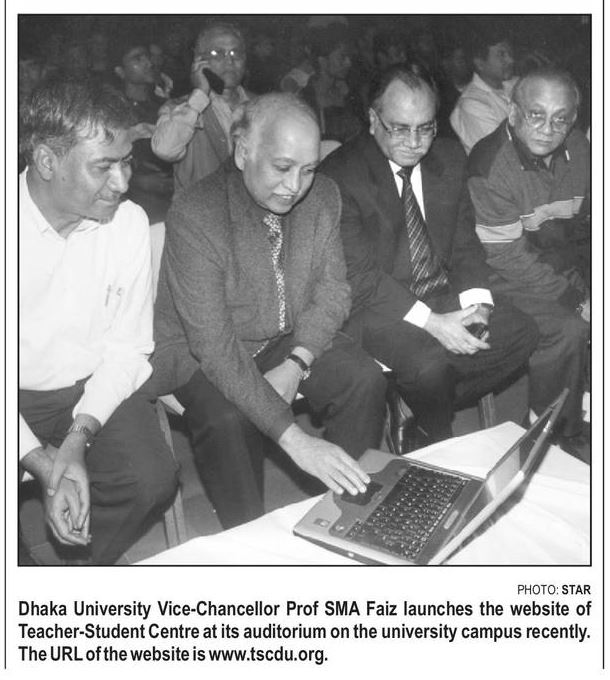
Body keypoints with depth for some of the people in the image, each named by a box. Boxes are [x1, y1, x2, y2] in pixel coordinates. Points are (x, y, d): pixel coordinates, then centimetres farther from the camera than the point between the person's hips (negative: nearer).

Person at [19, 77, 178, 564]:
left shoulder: (129, 222, -8)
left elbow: (127, 347, -4)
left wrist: (77, 439, -18)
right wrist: (42, 463, -26)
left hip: (93, 387, 2)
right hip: (18, 396, -2)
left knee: (153, 481, -20)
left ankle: (79, 568, 10)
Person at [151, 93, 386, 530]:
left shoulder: (323, 197, -8)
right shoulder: (195, 216, -27)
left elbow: (332, 289, -1)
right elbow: (214, 345, -32)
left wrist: (296, 365, -21)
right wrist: (294, 439, -38)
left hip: (293, 340, 5)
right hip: (202, 352, -5)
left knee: (366, 380, -16)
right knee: (228, 419, -33)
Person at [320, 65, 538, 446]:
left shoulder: (450, 158, 6)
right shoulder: (341, 174, -14)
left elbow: (465, 241, 8)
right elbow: (359, 274, -18)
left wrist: (476, 304, -11)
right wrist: (431, 322, -24)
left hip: (445, 296, 6)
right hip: (378, 306, -6)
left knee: (521, 333, -11)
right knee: (429, 364, -31)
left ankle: (418, 411, 2)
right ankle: (439, 444, 3)